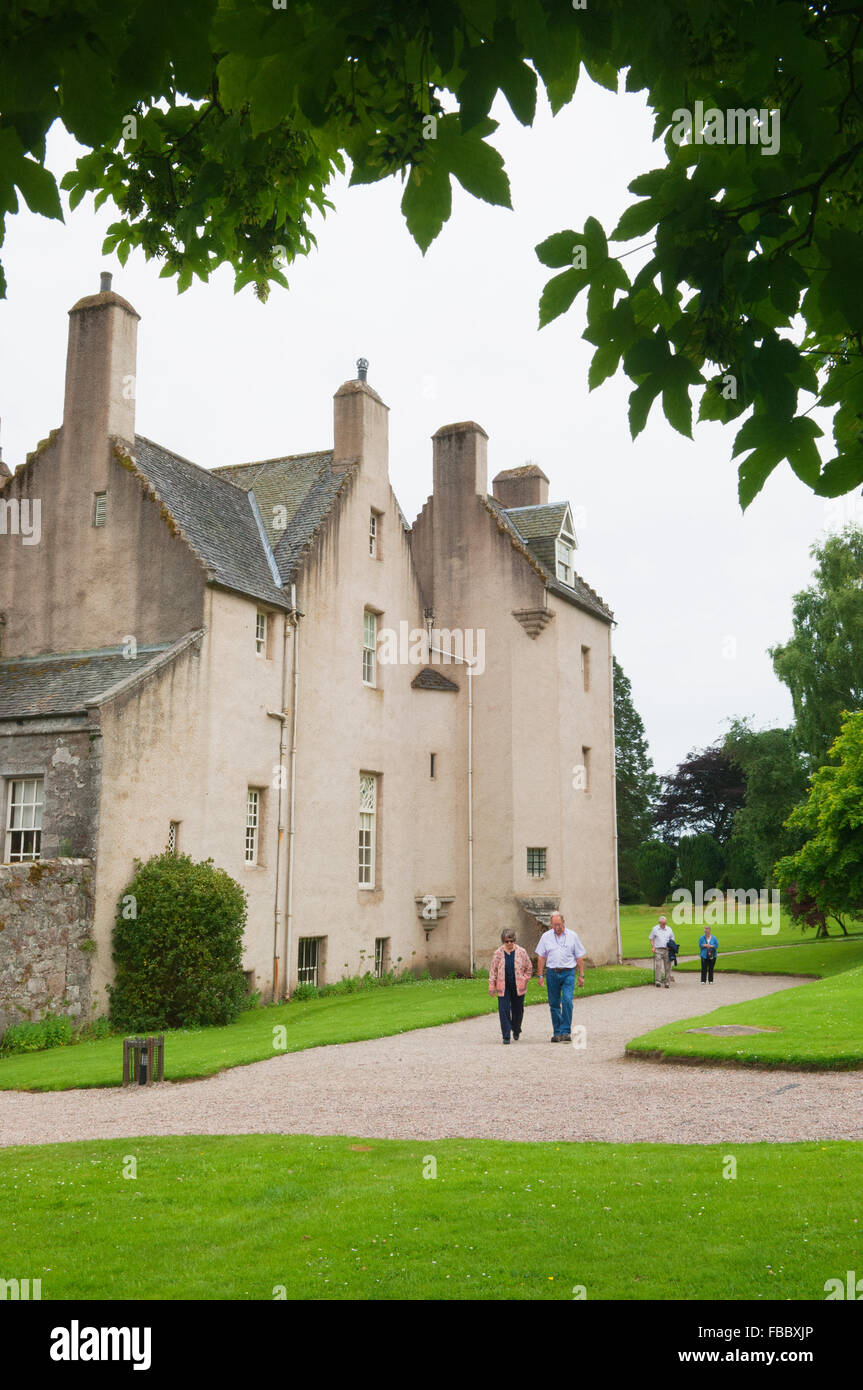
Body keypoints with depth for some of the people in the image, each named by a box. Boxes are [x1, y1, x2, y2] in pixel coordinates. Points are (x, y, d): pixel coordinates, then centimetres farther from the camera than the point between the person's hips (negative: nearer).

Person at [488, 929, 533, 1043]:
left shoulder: (521, 952, 0)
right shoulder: (498, 953, 1)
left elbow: (529, 968, 9)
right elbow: (493, 970, 4)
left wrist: (524, 980, -1)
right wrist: (492, 986, 0)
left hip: (518, 987, 1)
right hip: (503, 988, -1)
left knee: (518, 1010, 10)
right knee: (504, 1011, -7)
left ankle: (516, 1030, 37)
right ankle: (506, 1036, -1)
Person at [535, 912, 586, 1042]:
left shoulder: (572, 936, 4)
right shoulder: (546, 936, 6)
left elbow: (579, 957, 7)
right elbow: (541, 957, 9)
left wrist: (581, 975, 4)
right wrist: (540, 975, 4)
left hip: (568, 973, -2)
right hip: (552, 973, 2)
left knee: (567, 1001, -16)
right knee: (554, 1004, 5)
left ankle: (566, 1031, -11)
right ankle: (557, 1032, 16)